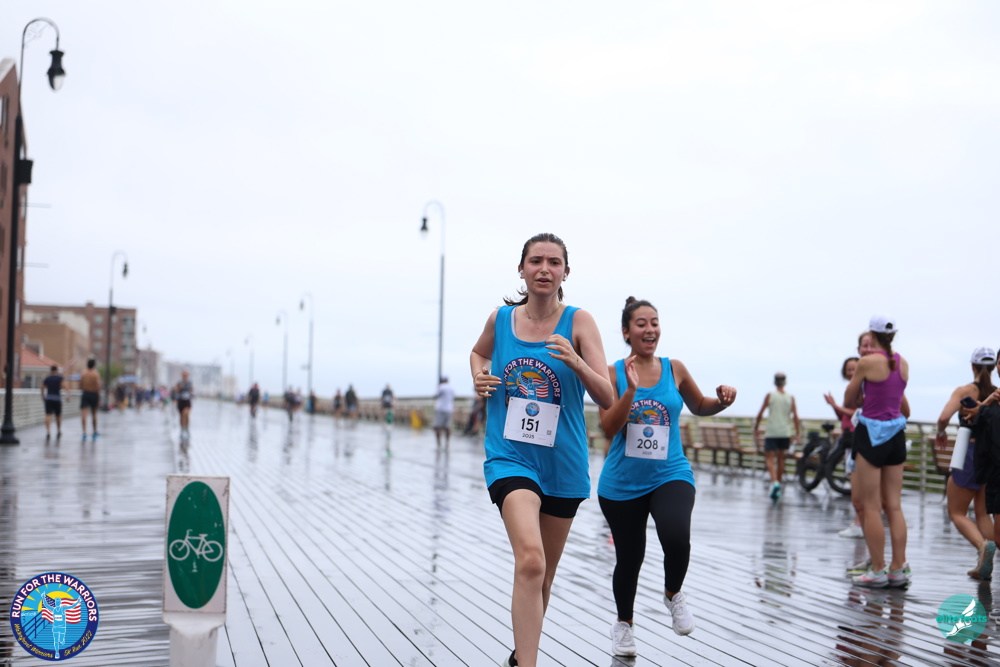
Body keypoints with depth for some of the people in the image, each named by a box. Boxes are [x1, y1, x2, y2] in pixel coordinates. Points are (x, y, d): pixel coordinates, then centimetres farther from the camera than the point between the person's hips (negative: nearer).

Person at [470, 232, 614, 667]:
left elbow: (607, 399, -11)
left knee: (542, 577, 16)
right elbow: (478, 353, 23)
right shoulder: (500, 318, 0)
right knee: (530, 562, -25)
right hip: (510, 457, -1)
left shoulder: (579, 322, -6)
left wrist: (575, 361, -27)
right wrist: (479, 379, 2)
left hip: (563, 464, 1)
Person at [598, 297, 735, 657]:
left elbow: (699, 407, 17)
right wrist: (631, 389, -24)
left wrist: (722, 401, -4)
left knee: (676, 536, -28)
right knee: (629, 559, 10)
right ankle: (623, 622, 38)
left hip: (670, 475, 0)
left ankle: (673, 594, 5)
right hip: (622, 483, 0)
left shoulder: (674, 369, 2)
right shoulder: (614, 373, -4)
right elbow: (609, 428, -12)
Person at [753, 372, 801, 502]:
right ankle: (779, 485, 22)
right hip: (785, 433, 3)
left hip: (771, 433, -3)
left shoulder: (769, 396, -2)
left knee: (769, 458, -3)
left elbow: (760, 414, -3)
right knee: (781, 458, 15)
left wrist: (756, 429, 5)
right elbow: (795, 416, -1)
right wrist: (798, 433, 3)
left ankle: (774, 482, -27)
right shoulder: (791, 398, 4)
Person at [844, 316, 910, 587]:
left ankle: (878, 571, 2)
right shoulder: (903, 364, 6)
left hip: (872, 433, -6)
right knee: (894, 506, 10)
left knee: (871, 507, 0)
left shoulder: (867, 362, -12)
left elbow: (849, 401, -2)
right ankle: (899, 569, 10)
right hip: (896, 435, 6)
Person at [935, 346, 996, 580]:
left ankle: (983, 545, -19)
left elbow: (944, 417, -20)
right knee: (982, 512, 17)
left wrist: (941, 432, 0)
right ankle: (985, 566, 7)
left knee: (957, 512, 7)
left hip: (971, 454, -4)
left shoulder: (965, 390, -7)